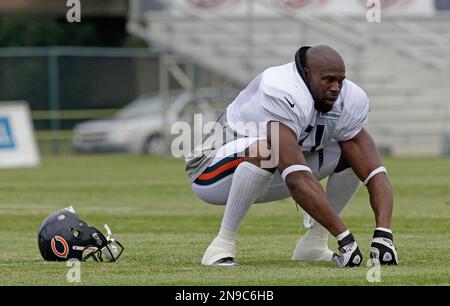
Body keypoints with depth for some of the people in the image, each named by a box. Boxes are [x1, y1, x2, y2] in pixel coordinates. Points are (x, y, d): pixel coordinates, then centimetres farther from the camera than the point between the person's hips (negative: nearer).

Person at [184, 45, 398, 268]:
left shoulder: (349, 102, -11)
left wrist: (383, 234, -30)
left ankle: (314, 243, 2)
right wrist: (344, 237, -45)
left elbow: (374, 173, -14)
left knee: (354, 155, -4)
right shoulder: (284, 96, -35)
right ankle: (222, 245, -28)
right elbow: (298, 180, -43)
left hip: (268, 178, 7)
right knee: (266, 149, -40)